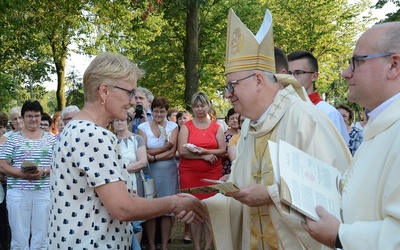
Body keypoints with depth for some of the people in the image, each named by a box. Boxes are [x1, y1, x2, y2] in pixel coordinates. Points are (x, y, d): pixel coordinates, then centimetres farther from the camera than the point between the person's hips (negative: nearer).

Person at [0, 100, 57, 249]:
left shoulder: (50, 139, 9)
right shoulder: (13, 139, 5)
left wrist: (44, 171, -14)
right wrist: (22, 174, -16)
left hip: (44, 192, 1)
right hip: (18, 193, -1)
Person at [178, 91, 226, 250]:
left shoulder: (216, 127, 9)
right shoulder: (186, 127, 4)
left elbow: (222, 150, 2)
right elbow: (182, 151, -6)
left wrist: (204, 151, -14)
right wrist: (204, 156, -13)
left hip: (212, 173, 1)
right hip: (189, 174, -1)